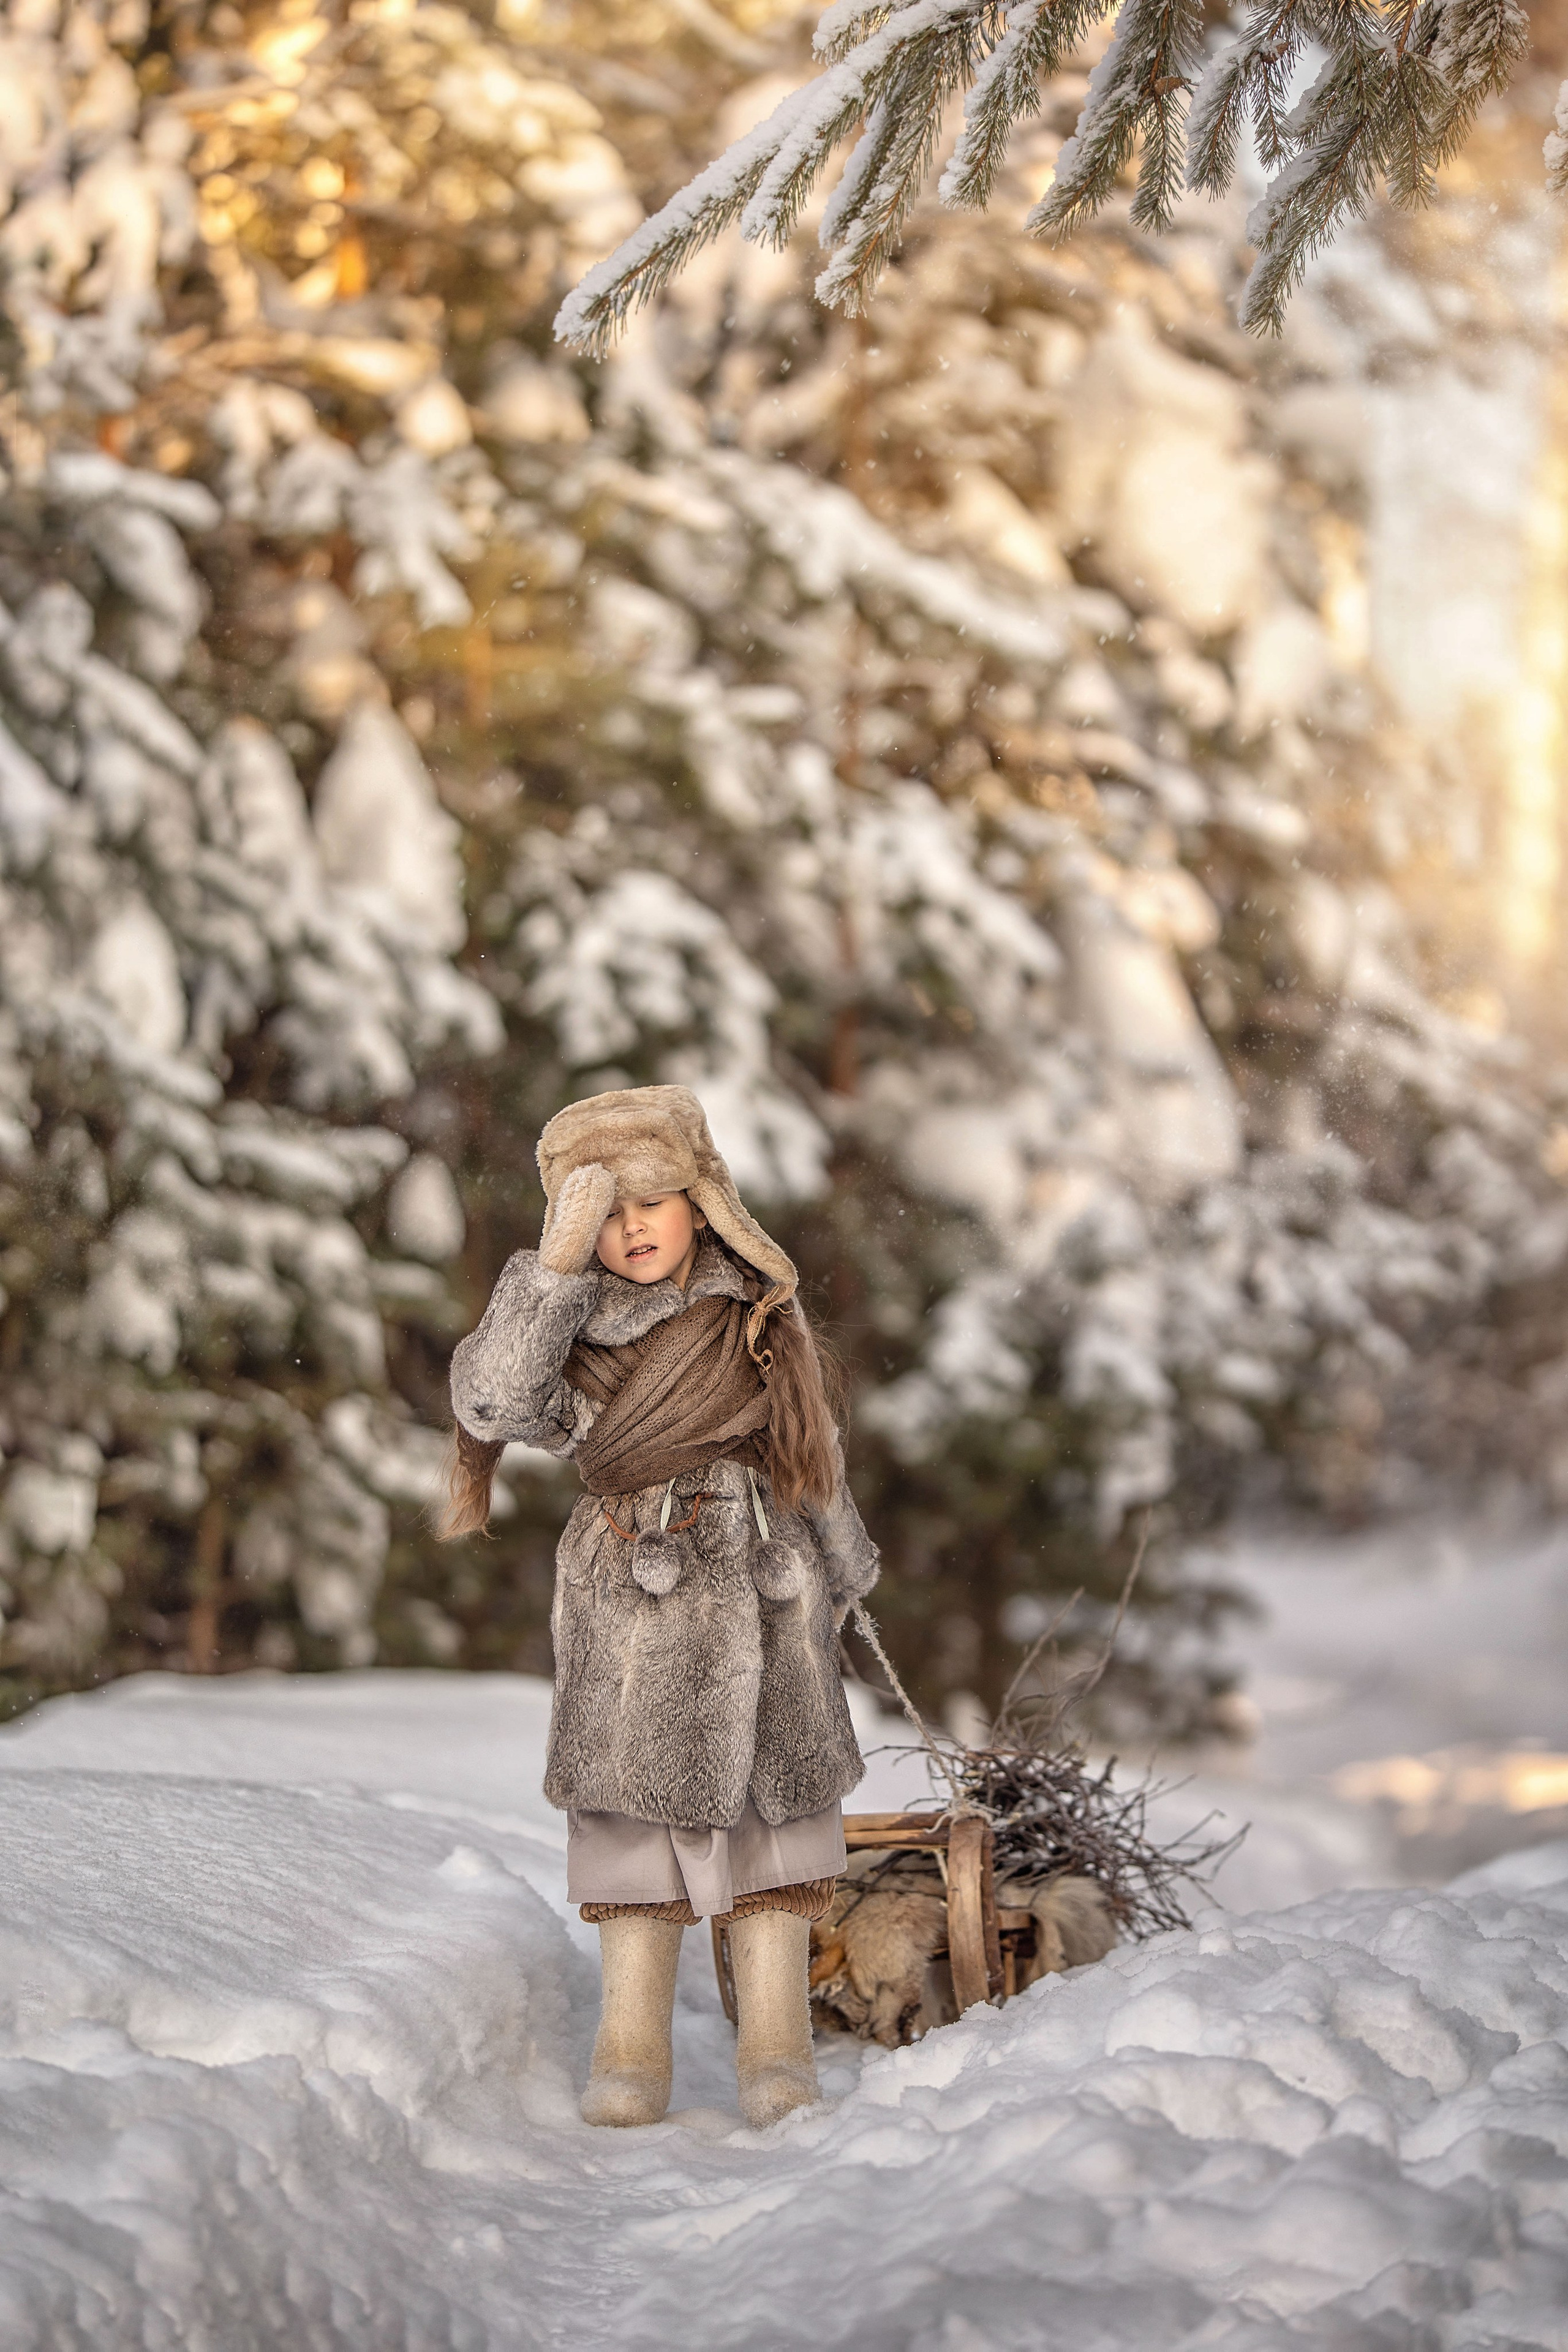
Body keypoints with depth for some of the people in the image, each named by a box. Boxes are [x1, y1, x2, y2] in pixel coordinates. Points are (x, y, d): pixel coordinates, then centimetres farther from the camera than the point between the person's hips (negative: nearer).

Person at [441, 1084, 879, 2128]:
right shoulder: (574, 1326, -4)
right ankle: (633, 2054, 9)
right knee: (636, 1804, 0)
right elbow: (496, 1399, -25)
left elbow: (814, 1453, 16)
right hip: (629, 1596, -1)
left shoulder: (762, 1313, 3)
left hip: (762, 1590, 1)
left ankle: (776, 2047, 9)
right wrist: (559, 1259, -26)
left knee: (772, 1797, 0)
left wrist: (839, 1570, 24)